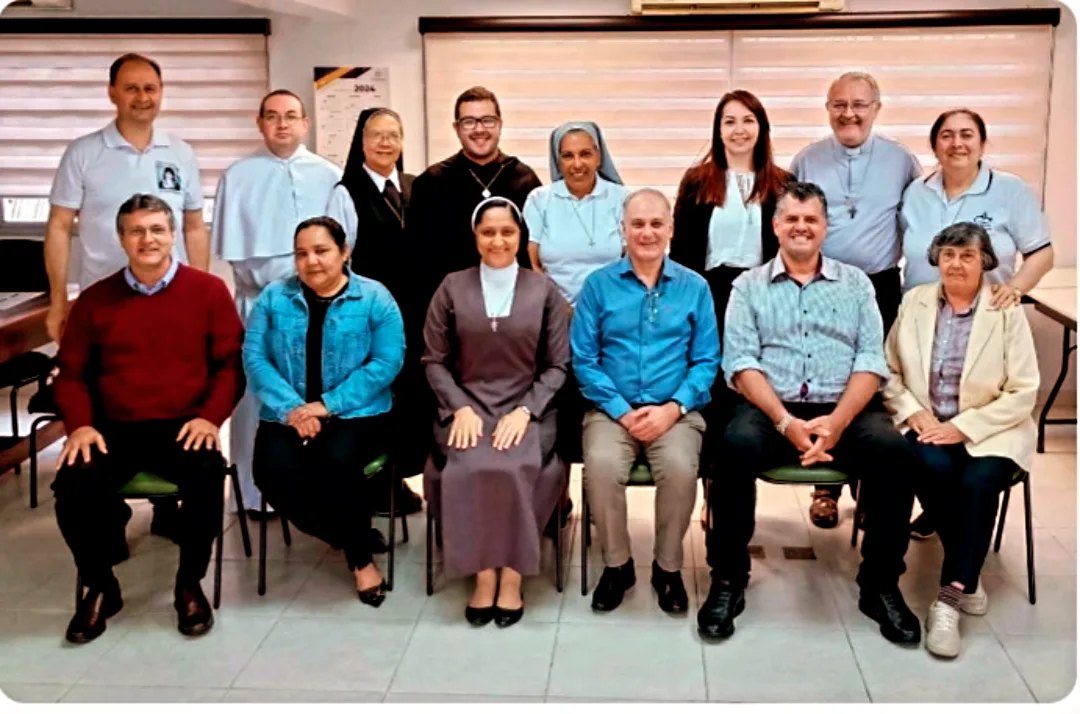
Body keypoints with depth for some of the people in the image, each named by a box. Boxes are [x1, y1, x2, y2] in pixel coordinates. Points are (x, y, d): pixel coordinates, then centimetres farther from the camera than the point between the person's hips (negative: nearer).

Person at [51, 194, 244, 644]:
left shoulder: (208, 291, 4)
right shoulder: (95, 299, 11)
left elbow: (231, 363, 2)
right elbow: (71, 372, 13)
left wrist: (211, 416, -12)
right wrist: (79, 424, -5)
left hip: (183, 428, -2)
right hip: (114, 429, 2)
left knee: (207, 478, -33)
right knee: (72, 487, -25)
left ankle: (189, 585, -4)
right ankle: (100, 588, 5)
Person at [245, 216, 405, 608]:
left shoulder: (375, 298, 1)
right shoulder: (274, 297, 9)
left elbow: (386, 362, -8)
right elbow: (254, 357, 0)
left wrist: (327, 405, -16)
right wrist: (290, 408, -16)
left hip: (356, 414, -3)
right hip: (287, 416, 3)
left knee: (337, 461, -33)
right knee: (274, 471, -26)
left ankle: (360, 553, -6)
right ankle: (358, 551, -4)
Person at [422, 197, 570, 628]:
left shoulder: (544, 290, 8)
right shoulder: (452, 288, 9)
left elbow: (558, 365, 4)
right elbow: (434, 360, 7)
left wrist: (525, 411, -11)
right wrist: (460, 408, -9)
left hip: (527, 407, 0)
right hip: (468, 405, 1)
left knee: (516, 468, -31)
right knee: (468, 469, -30)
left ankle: (511, 576, -14)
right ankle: (484, 575, -14)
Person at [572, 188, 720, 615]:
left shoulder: (695, 287, 8)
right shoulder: (598, 285, 5)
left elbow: (706, 360, 4)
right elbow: (583, 359, 0)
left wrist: (673, 408, -12)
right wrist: (622, 411, -11)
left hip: (676, 412, 0)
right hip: (612, 410, 0)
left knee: (680, 468, -30)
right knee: (601, 465, -30)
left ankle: (668, 567, -4)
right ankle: (616, 564, -5)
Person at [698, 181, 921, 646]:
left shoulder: (855, 283, 16)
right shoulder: (749, 286, 12)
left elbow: (871, 360, 4)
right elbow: (741, 363, 0)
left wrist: (837, 421, -14)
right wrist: (786, 421, -16)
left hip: (845, 409, 1)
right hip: (771, 407, -1)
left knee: (895, 452, -28)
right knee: (736, 445, -33)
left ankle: (881, 585, -10)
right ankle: (728, 579, -16)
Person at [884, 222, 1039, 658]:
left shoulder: (1007, 312, -4)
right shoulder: (914, 302, 6)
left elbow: (1023, 393, -7)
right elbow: (890, 371, 9)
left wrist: (963, 427, -15)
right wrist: (913, 412, -9)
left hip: (988, 430, -2)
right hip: (927, 425, 2)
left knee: (979, 481, -31)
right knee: (932, 468, -30)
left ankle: (949, 597, -22)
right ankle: (966, 577, -10)